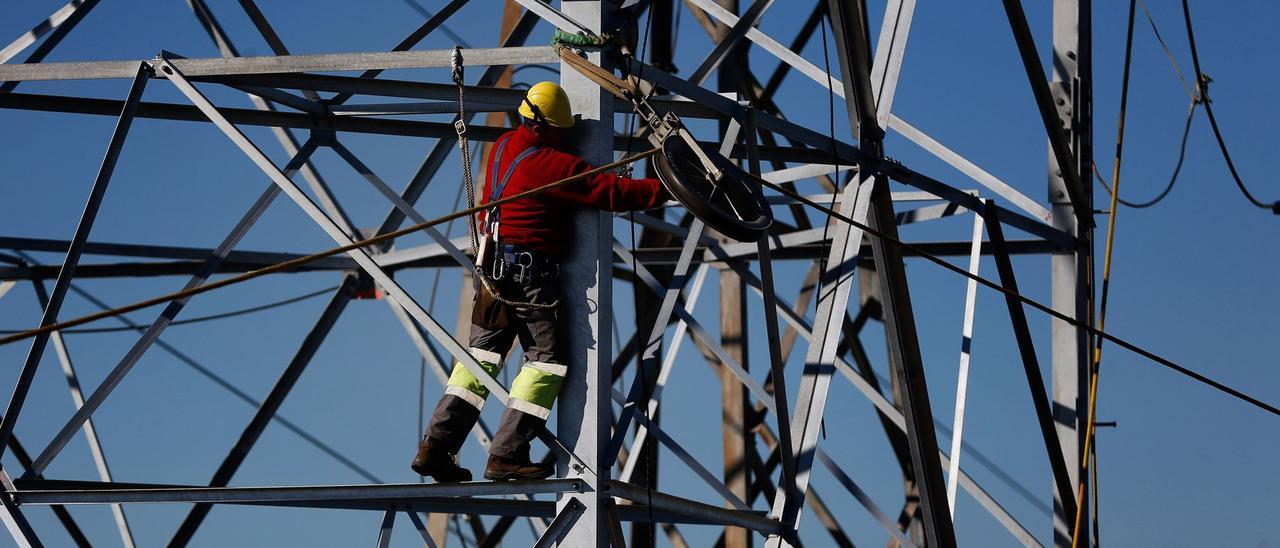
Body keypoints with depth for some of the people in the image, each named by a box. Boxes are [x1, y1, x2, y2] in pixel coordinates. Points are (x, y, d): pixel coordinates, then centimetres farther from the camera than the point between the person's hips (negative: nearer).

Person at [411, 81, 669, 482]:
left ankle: (436, 446, 9)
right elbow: (612, 191, -18)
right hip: (530, 274, -9)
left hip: (494, 269, 9)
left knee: (484, 354, 14)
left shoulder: (504, 146, 9)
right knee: (548, 360, 1)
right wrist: (666, 189, -12)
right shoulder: (550, 164, -17)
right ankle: (506, 455, -3)